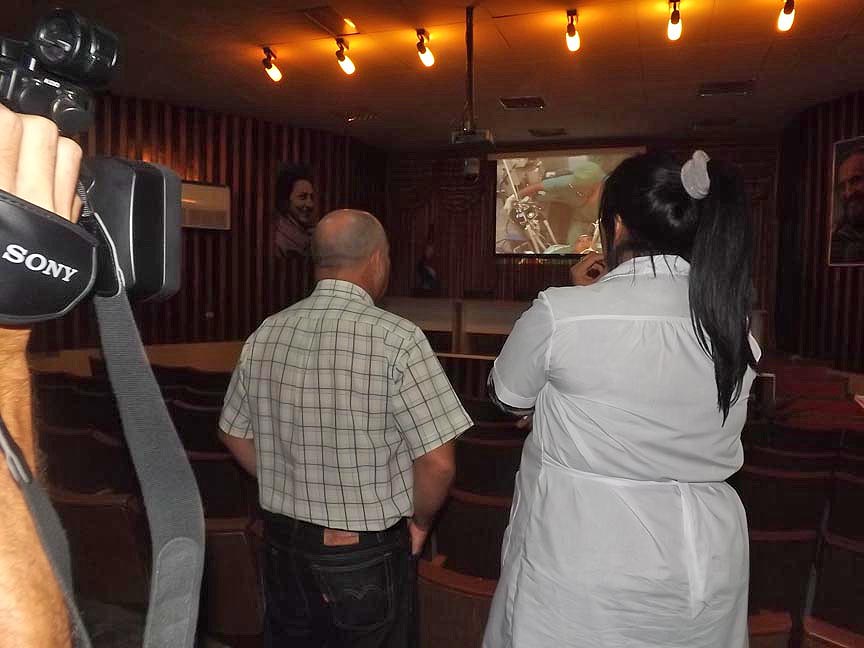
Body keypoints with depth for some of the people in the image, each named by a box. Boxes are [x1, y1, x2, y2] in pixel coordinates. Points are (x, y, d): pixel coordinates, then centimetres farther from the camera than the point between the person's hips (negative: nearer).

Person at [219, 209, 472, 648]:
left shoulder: (264, 336, -5)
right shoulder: (397, 340, -21)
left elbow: (235, 436, 7)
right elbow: (438, 462, -21)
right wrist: (419, 522, -2)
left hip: (283, 546, 4)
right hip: (367, 557, -4)